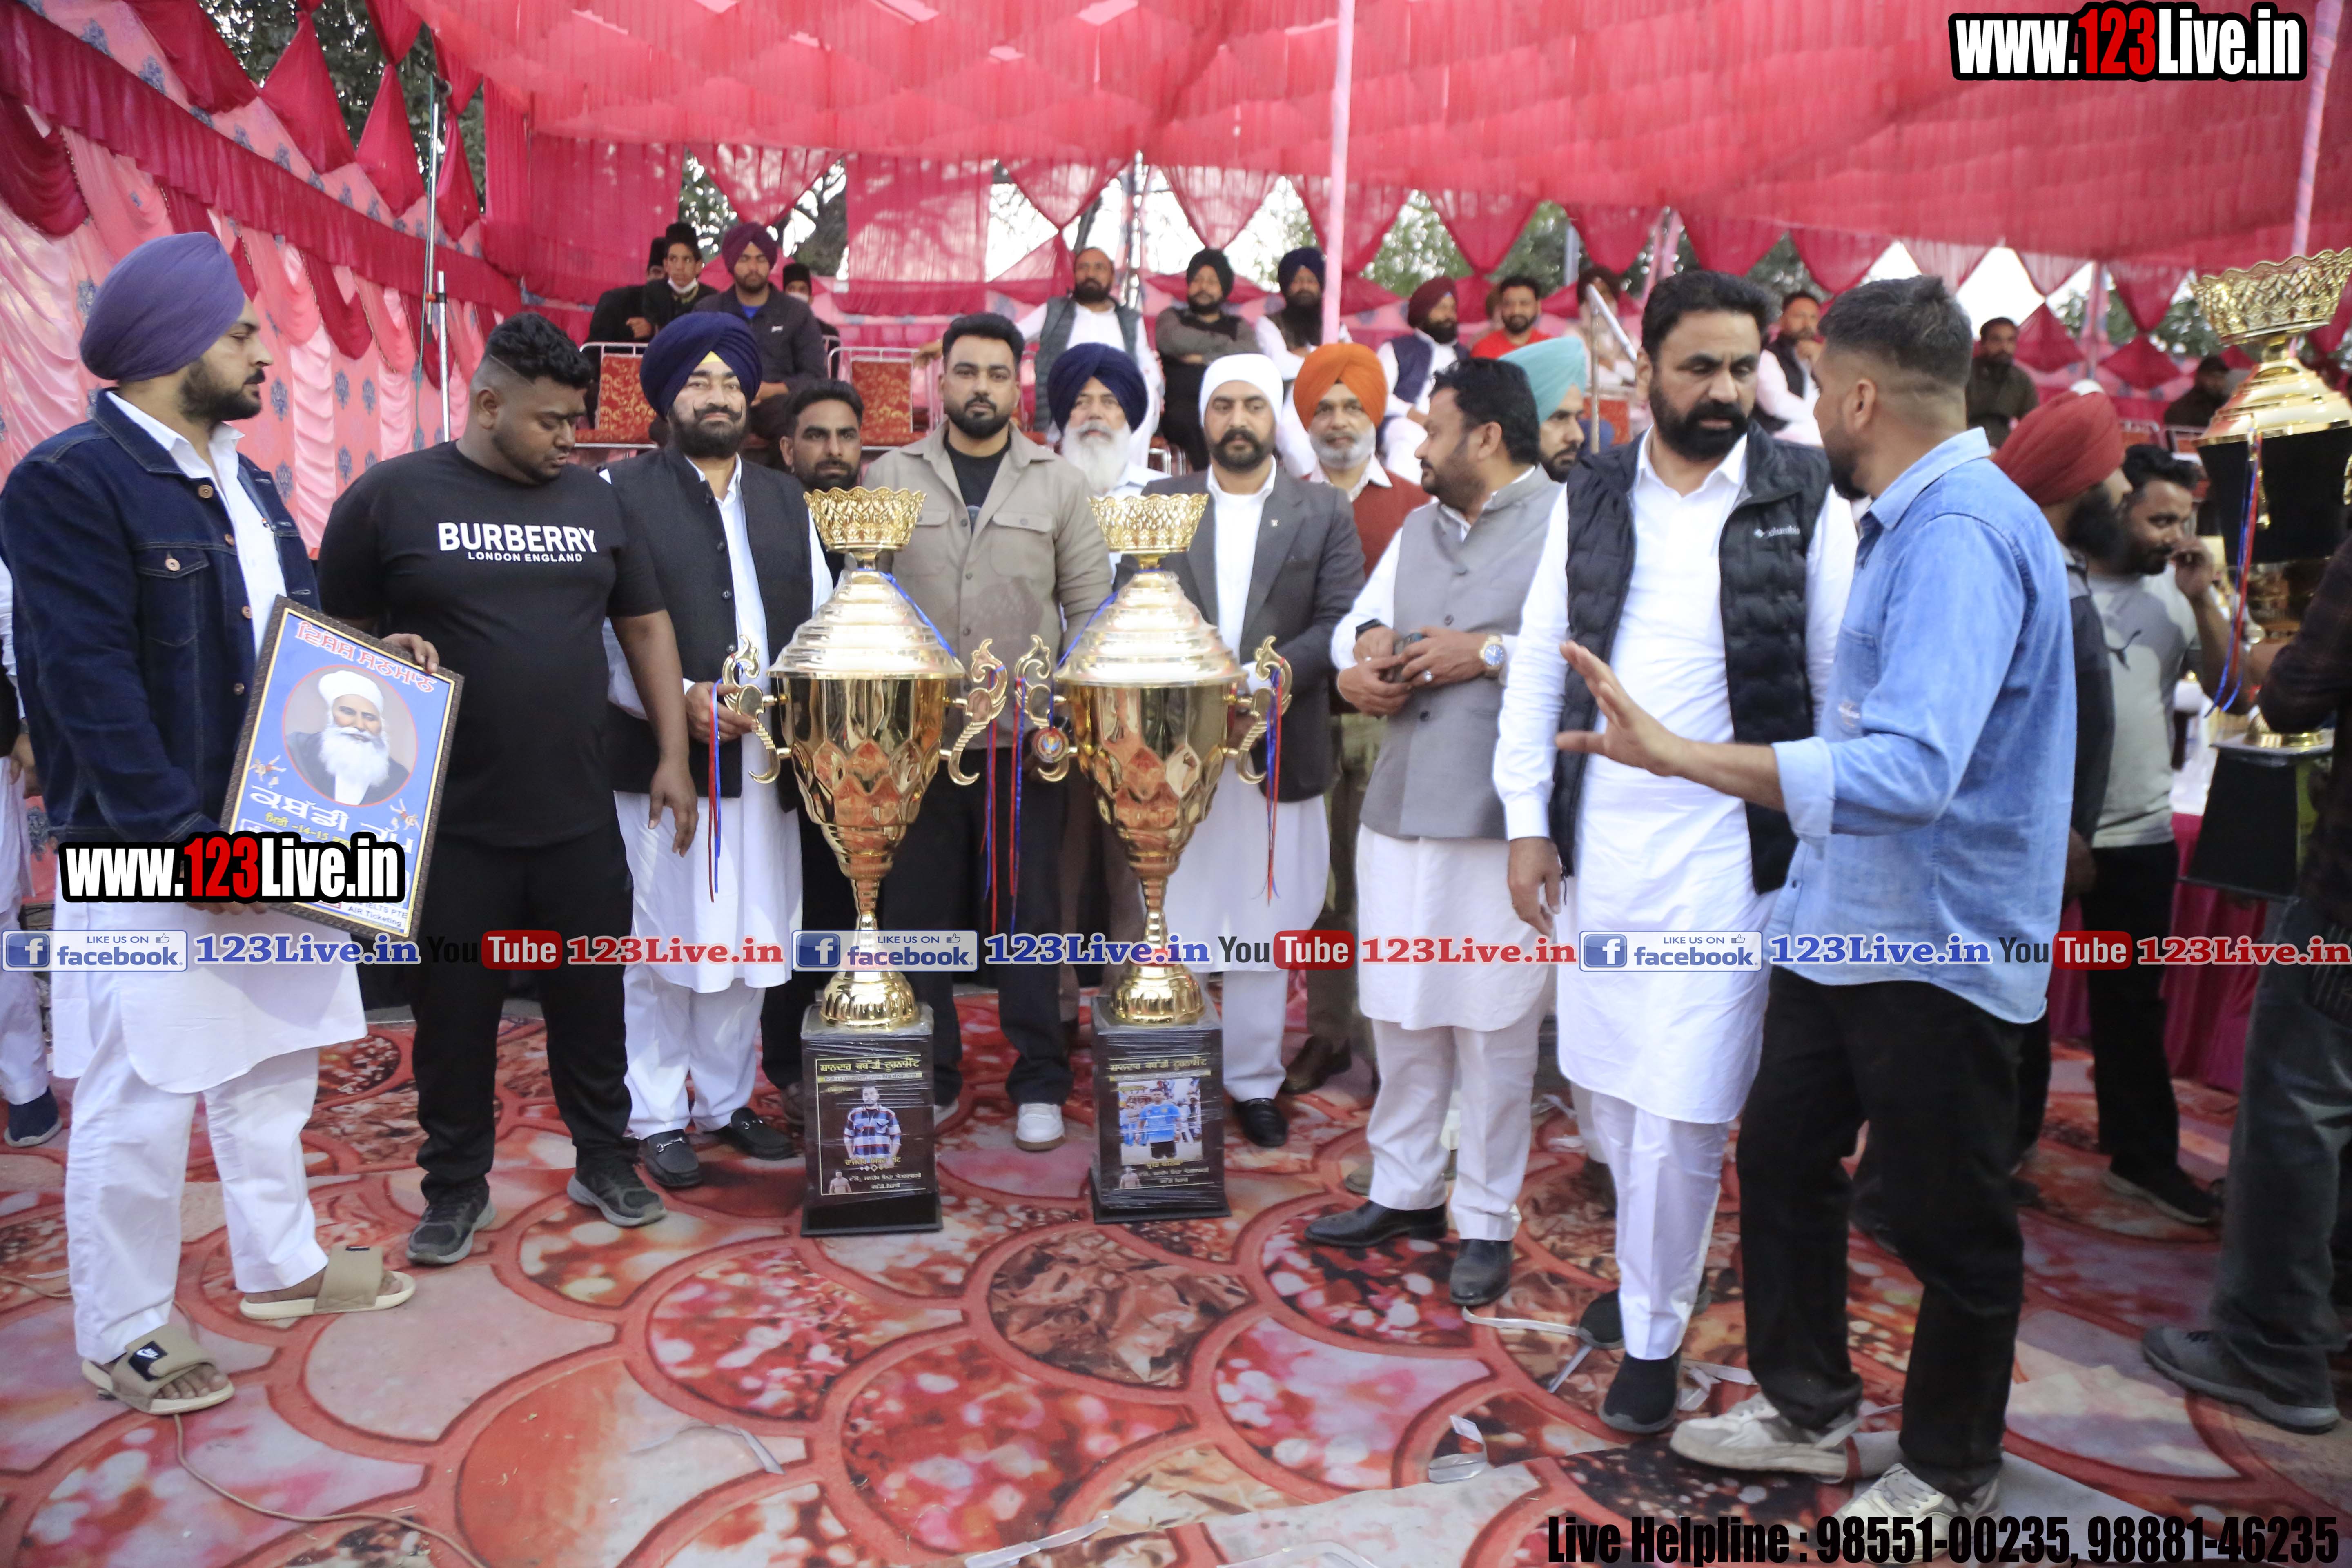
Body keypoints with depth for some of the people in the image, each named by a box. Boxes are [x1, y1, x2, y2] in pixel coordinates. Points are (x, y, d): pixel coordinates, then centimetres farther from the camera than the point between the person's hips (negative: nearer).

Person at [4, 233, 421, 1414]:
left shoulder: (242, 483, 13)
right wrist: (186, 840, -23)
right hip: (152, 859, -8)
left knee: (272, 1065, 19)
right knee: (142, 1098, 3)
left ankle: (281, 1264, 36)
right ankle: (122, 1332, 21)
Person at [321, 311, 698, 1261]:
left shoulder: (593, 500, 8)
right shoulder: (390, 496, -2)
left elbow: (645, 625, 10)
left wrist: (674, 755, 4)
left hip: (580, 818, 3)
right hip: (451, 825, -2)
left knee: (592, 1000, 12)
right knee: (456, 1014, 10)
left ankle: (604, 1162, 29)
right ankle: (457, 1189, 27)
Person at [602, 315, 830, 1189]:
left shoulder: (784, 500, 17)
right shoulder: (622, 492, 1)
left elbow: (821, 622, 13)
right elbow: (601, 633, -6)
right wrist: (679, 699, -17)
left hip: (766, 761, 5)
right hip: (661, 760, -4)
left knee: (747, 942, 11)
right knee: (661, 946, 2)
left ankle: (728, 1100, 26)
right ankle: (657, 1118, 17)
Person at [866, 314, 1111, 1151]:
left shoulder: (1059, 484, 6)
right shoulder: (890, 477, 7)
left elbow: (1090, 607, 5)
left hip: (1026, 741, 0)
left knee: (1030, 910, 5)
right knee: (917, 908, 6)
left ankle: (1039, 1084, 18)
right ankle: (930, 1077, 23)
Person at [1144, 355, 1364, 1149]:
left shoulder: (1324, 510, 6)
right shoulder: (1160, 505, 10)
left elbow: (1341, 621, -3)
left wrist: (1261, 680, -16)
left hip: (1281, 748, 0)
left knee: (1266, 928, 7)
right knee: (1172, 925, 4)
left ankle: (1254, 1080, 21)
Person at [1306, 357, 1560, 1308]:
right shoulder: (1419, 528, 20)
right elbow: (1359, 619, 23)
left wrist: (1491, 652, -16)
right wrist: (1367, 644, 1)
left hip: (1500, 819, -7)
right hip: (1399, 806, 7)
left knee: (1492, 1024, 3)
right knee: (1400, 1012, 15)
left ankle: (1487, 1222, 19)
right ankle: (1403, 1193, 31)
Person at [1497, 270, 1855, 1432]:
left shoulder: (1805, 500, 0)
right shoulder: (1594, 495, 8)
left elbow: (1845, 684, 1)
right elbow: (1539, 666, 8)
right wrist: (1528, 825, 4)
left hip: (1726, 856, -3)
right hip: (1596, 848, 4)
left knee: (1679, 1112, -2)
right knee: (1605, 1089, 13)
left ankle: (1654, 1333, 21)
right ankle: (1649, 1270, 38)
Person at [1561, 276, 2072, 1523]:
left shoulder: (1961, 534, -23)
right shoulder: (1910, 521, 10)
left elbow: (1910, 769, -36)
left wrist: (1675, 755, -38)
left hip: (1936, 939, -10)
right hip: (1846, 918, 10)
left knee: (1950, 1223, 10)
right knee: (1780, 1151, 18)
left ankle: (1951, 1472, 32)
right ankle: (1806, 1409, 37)